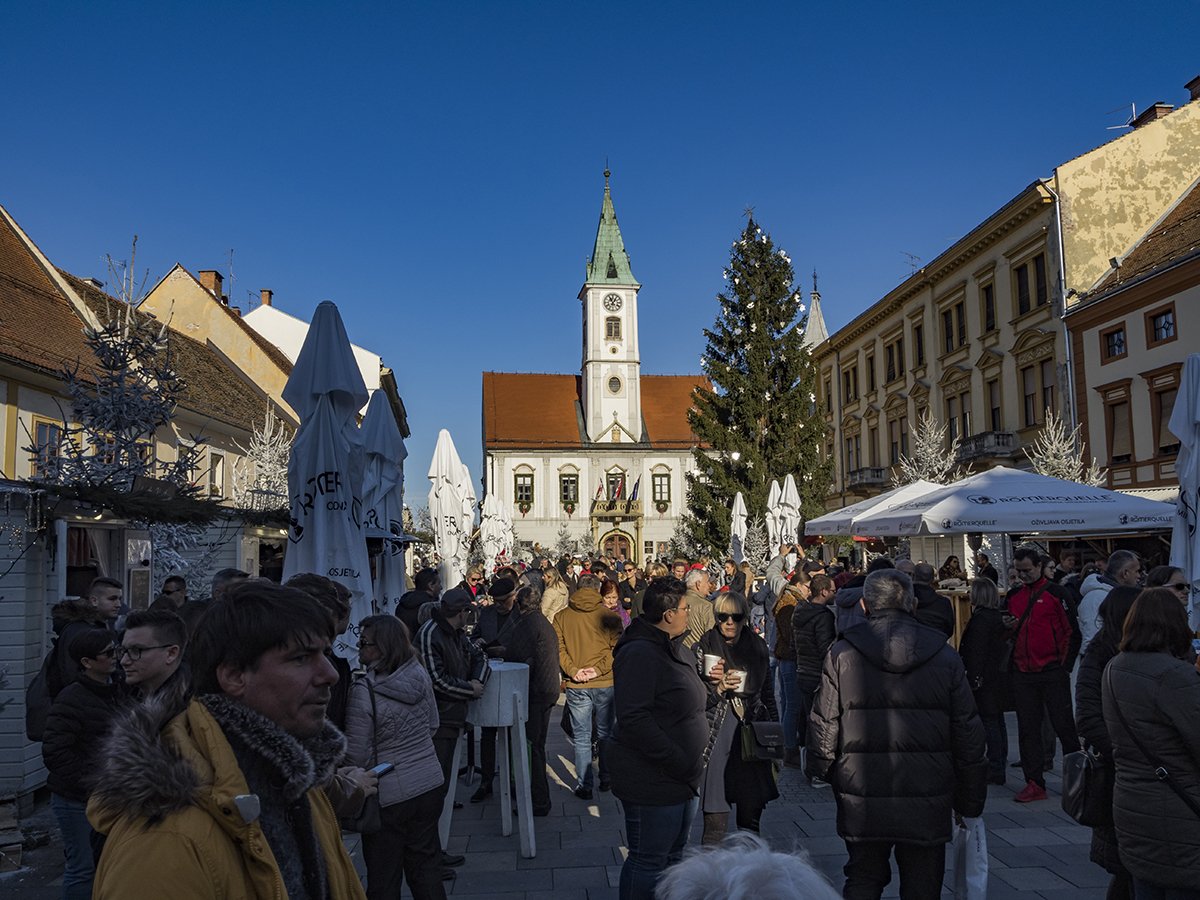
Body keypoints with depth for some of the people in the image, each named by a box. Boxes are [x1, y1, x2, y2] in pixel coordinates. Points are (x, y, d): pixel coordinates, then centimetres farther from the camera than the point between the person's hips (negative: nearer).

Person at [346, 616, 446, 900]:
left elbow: (357, 756, -16)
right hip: (428, 784, 5)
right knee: (426, 868, 19)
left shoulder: (364, 690, -21)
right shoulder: (420, 675, -5)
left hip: (387, 795, -5)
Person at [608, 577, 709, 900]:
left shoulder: (677, 650, 11)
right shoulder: (639, 653, -21)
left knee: (673, 855, 22)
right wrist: (678, 761, -26)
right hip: (653, 781, -10)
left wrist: (714, 689, 5)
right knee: (648, 862, 3)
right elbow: (634, 719, -27)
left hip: (683, 777, 10)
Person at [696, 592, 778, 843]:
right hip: (717, 737, -3)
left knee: (752, 811, 8)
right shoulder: (704, 648, -2)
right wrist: (718, 688, -19)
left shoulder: (757, 646, 8)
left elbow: (768, 693, 16)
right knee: (715, 817, -3)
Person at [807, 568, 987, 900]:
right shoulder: (945, 657, 0)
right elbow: (968, 733, 3)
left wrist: (821, 774, 11)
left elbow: (824, 727, -4)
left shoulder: (841, 654, -5)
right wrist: (969, 802, 11)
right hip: (927, 804, 1)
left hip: (862, 800, 0)